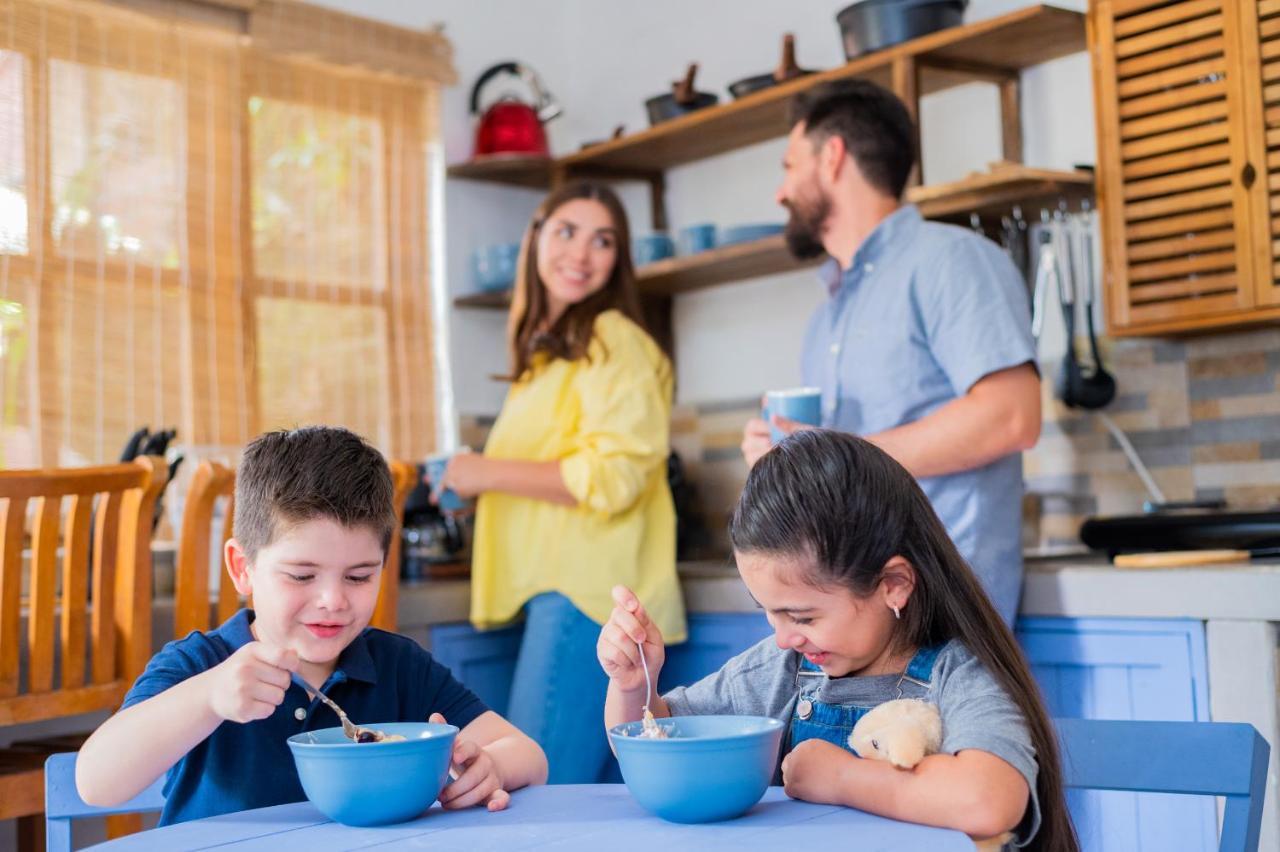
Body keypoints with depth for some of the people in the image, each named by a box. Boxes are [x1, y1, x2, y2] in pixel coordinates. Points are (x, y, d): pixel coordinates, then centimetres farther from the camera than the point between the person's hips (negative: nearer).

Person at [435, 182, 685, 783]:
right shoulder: (548, 349, 22)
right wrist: (473, 482, 17)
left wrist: (488, 473, -9)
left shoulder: (614, 341, -6)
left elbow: (613, 476, -16)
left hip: (586, 593, -9)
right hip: (553, 590, 9)